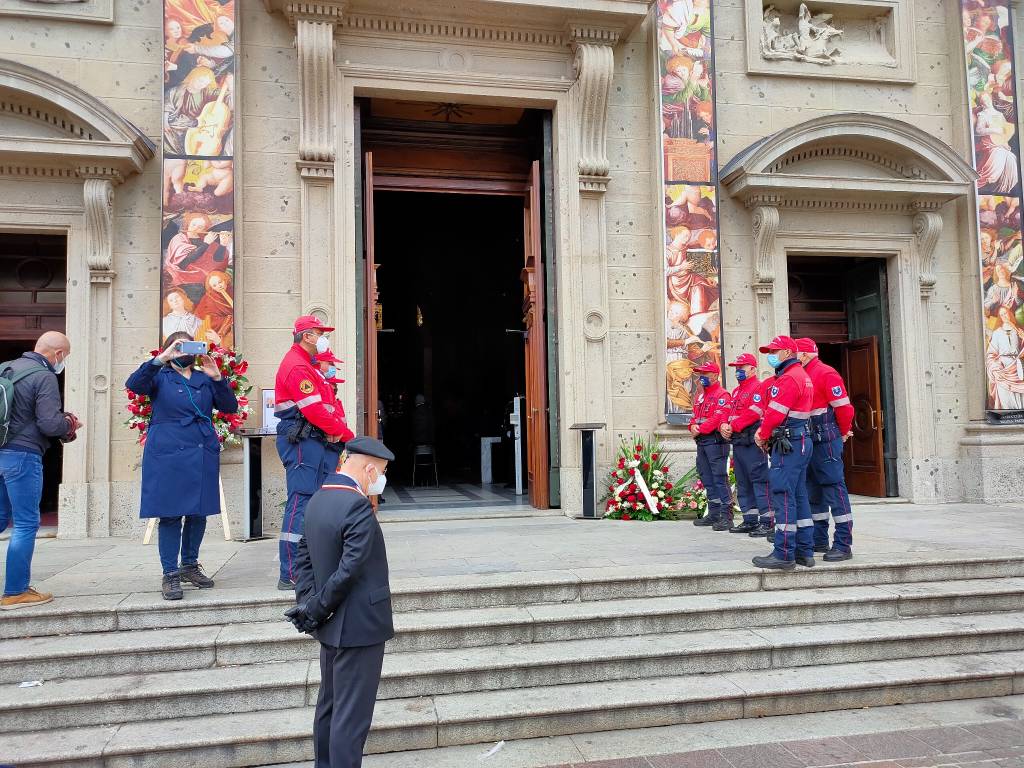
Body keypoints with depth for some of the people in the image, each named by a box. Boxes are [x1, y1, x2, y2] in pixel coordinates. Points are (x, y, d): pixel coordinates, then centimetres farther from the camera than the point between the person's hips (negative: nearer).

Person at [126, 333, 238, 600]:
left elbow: (230, 407, 6)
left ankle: (190, 565, 24)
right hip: (168, 455, -4)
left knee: (199, 513, 9)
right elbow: (134, 384, -13)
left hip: (203, 455, 4)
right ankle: (170, 575, 4)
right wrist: (160, 359, -22)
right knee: (170, 515, -3)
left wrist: (217, 378, -8)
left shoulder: (204, 379, 16)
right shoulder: (160, 378, 7)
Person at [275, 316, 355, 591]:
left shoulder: (309, 365, 21)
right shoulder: (296, 367, -13)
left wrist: (340, 427, -4)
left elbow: (330, 403, 16)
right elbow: (315, 412, -20)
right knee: (300, 504, -10)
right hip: (302, 442, -11)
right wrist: (348, 435, -11)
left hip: (320, 442, 11)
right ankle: (290, 576, -7)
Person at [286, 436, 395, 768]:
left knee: (329, 704, 21)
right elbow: (349, 571, -26)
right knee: (351, 715, 0)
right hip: (359, 626, -9)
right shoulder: (358, 507, -23)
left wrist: (308, 602, 1)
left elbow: (303, 557, 8)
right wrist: (317, 610, -13)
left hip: (332, 627, 9)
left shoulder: (317, 500, 5)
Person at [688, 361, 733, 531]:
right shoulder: (701, 396, 20)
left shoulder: (722, 395, -8)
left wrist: (700, 429, -17)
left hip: (715, 440, -9)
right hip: (701, 441, 9)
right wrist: (693, 426, -1)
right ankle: (713, 515, 20)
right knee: (707, 479, 12)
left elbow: (718, 418, -18)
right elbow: (696, 416, 20)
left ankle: (726, 517, -9)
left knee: (720, 479, -11)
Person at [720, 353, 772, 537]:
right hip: (737, 442, 10)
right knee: (742, 483, 12)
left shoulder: (758, 387, -8)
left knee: (759, 480, -9)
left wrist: (733, 426, -15)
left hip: (752, 443, -10)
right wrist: (724, 425, -1)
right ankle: (750, 520, 19)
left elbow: (753, 413, -18)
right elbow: (730, 413, 20)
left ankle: (766, 521, -6)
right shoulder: (736, 391, 22)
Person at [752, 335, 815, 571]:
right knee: (798, 496, 13)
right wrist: (765, 433, 7)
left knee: (782, 496, -8)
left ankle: (784, 554, -6)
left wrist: (762, 435, -2)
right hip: (800, 442, 11)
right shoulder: (801, 375, 20)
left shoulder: (788, 378, -14)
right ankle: (805, 551, 18)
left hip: (787, 445, -11)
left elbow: (775, 413, -18)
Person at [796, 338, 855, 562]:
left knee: (834, 488, -8)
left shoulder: (826, 373, -11)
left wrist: (843, 434, -1)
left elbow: (843, 407, -13)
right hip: (808, 441, 10)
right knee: (813, 490, 14)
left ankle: (844, 544, -5)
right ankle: (819, 540, 23)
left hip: (826, 441, -10)